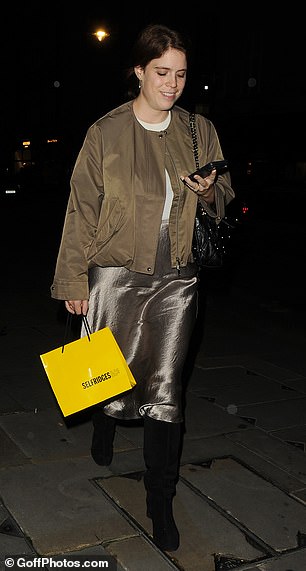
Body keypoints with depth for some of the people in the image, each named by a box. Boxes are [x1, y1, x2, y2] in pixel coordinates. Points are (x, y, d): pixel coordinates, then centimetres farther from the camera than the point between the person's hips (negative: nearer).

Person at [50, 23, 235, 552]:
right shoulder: (106, 132, -3)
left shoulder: (199, 130, 6)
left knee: (165, 390, 2)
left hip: (176, 279, 2)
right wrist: (74, 280, 0)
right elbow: (82, 210, 0)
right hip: (116, 276, -1)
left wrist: (210, 190, -9)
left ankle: (160, 502, 17)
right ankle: (105, 421, 49)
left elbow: (224, 194, 16)